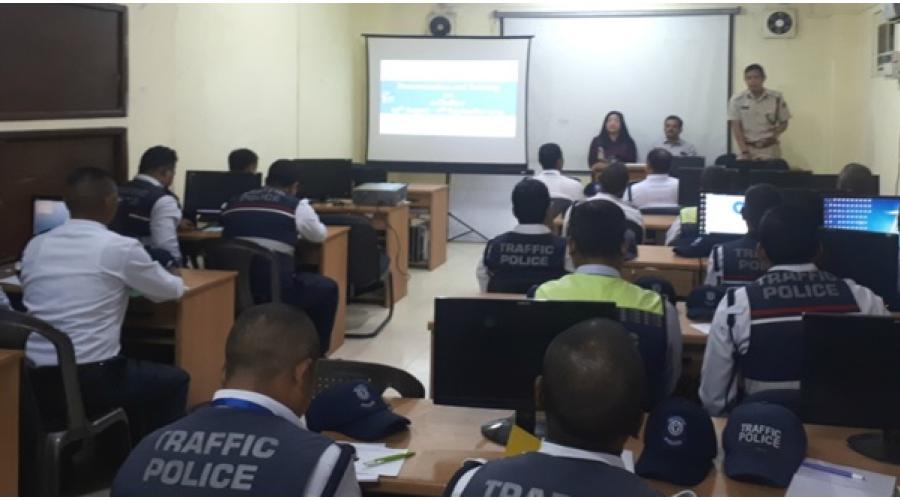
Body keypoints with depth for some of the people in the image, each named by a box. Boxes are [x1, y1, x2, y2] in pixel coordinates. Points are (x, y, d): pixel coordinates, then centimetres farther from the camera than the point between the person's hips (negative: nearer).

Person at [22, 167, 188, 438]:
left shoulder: (34, 246, 7)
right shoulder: (121, 247, -8)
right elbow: (170, 290, 8)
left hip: (36, 382, 6)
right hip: (90, 384, -6)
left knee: (133, 369, 33)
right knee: (174, 381, 21)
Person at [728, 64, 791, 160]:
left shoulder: (777, 98, -1)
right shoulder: (737, 100, -2)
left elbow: (784, 122, 8)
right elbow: (736, 127, -3)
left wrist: (777, 130, -14)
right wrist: (744, 151, -11)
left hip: (770, 149, 0)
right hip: (748, 149, 0)